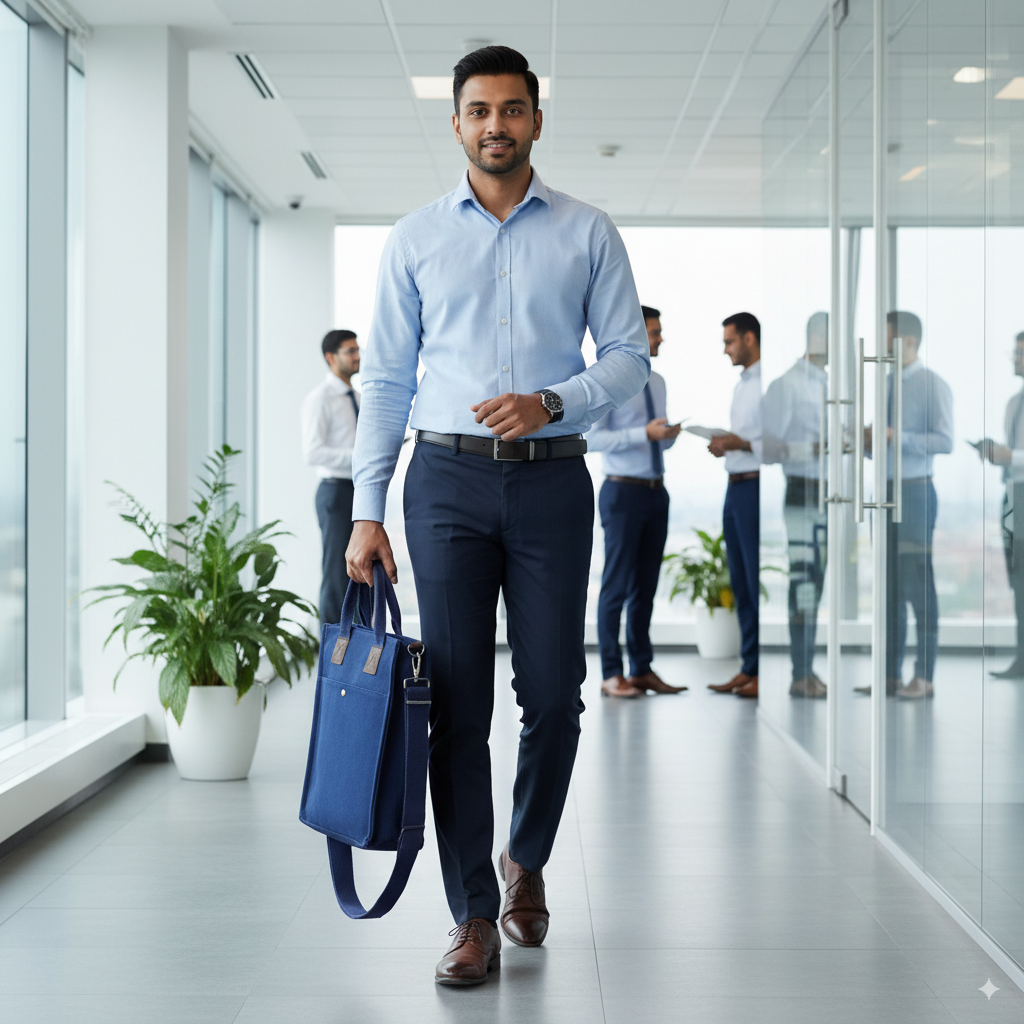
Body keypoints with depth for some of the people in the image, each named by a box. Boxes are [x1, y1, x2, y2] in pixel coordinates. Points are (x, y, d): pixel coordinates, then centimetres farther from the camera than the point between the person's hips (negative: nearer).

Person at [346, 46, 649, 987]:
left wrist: (552, 401, -14)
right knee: (457, 700, -3)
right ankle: (476, 918, 5)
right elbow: (386, 380, 7)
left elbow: (629, 356, 6)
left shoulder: (588, 233, 7)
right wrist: (367, 511, 0)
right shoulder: (414, 240, 8)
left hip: (551, 479, 0)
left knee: (553, 692, 0)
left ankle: (527, 859, 27)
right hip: (448, 480, 0)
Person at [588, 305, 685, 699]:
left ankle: (642, 670, 18)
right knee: (617, 585, -3)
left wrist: (669, 435, -2)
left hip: (656, 492, 7)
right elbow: (593, 438, -16)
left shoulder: (657, 382, 14)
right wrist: (645, 434, -23)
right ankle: (611, 675, 3)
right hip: (624, 492, -7)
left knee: (646, 585, 11)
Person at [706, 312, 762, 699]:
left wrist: (743, 444, -20)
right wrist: (723, 446, 9)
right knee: (740, 582, 11)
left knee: (759, 581, -7)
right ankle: (749, 669, 17)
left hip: (756, 488, -10)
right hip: (736, 488, 10)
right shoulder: (741, 384, 20)